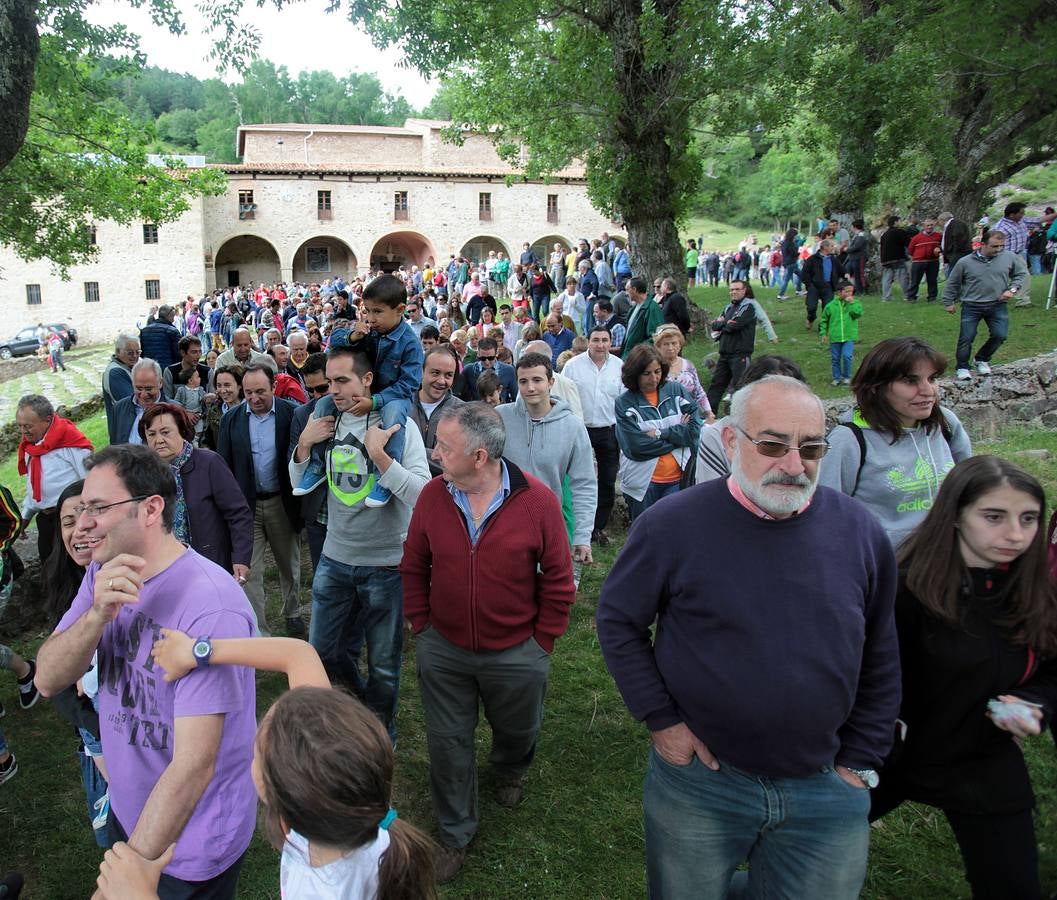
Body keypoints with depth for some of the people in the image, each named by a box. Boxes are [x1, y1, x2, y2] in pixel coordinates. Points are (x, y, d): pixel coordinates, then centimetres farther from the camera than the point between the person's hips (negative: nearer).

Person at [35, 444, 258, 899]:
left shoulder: (209, 606, -32)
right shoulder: (103, 574, -4)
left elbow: (195, 764, -31)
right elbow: (47, 680, -10)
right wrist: (98, 613, -28)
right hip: (126, 809, 7)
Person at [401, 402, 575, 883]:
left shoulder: (538, 500, -19)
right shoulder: (432, 496, -11)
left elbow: (558, 580, -9)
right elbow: (414, 568, 2)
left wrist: (541, 644, -5)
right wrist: (422, 627, 1)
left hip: (516, 654, -1)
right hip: (443, 651, 2)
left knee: (516, 731, 23)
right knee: (448, 743, 14)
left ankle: (509, 772, 59)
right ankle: (455, 834, 38)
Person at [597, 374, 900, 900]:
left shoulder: (860, 533, -6)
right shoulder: (673, 525, -15)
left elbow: (879, 662, 5)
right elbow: (618, 620, -4)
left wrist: (859, 761, 4)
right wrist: (660, 718, -8)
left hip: (826, 790, 2)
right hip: (698, 777, -2)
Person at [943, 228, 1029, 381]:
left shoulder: (1010, 258, -1)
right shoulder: (965, 262, -6)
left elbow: (1022, 274, 12)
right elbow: (952, 283, 6)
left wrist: (1013, 289, -4)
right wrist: (948, 302, 10)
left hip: (998, 306, 2)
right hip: (971, 306, -2)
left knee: (1000, 335, -6)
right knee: (966, 338, -4)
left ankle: (982, 359, 19)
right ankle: (962, 367, 14)